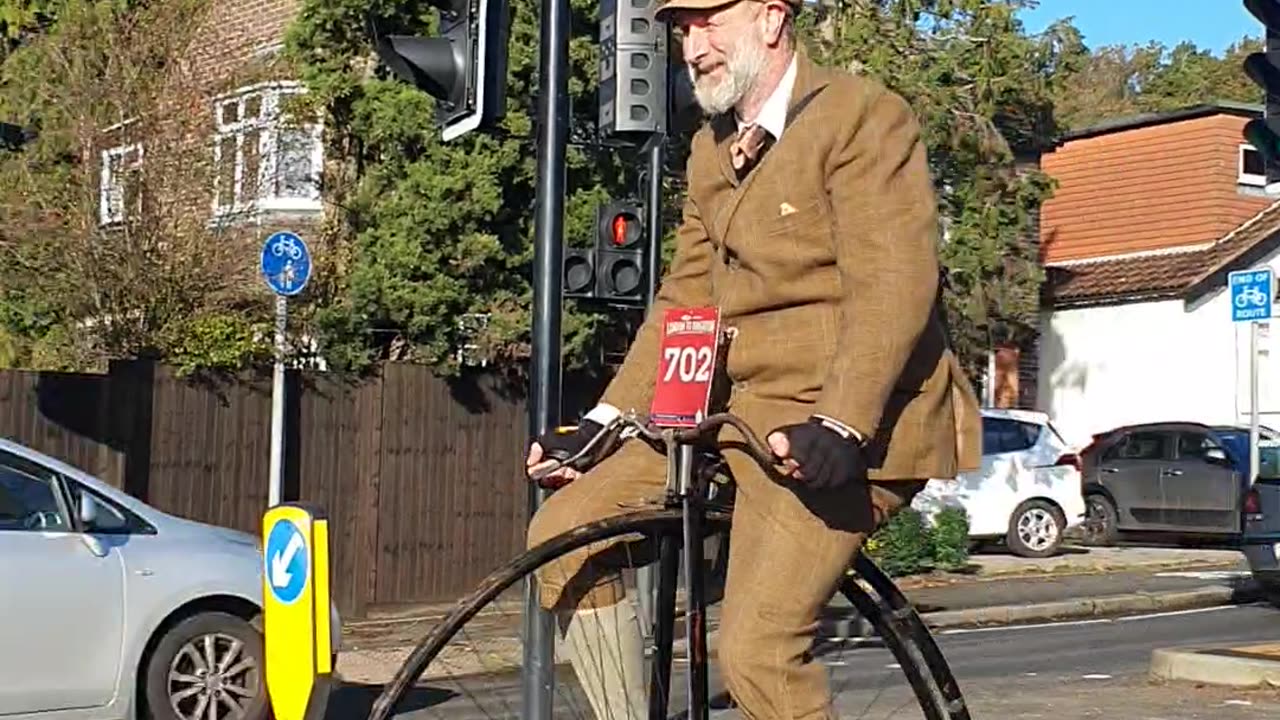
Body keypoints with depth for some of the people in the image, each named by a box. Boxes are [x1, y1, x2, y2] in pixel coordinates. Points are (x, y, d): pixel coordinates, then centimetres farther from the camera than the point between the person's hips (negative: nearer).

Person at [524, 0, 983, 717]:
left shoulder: (864, 115, -9)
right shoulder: (711, 149, 17)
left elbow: (892, 286, -19)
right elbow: (684, 302, 17)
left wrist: (839, 427, -31)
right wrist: (601, 424, 8)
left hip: (848, 431, -8)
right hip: (738, 409, 8)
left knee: (757, 652, -20)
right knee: (562, 534, 0)